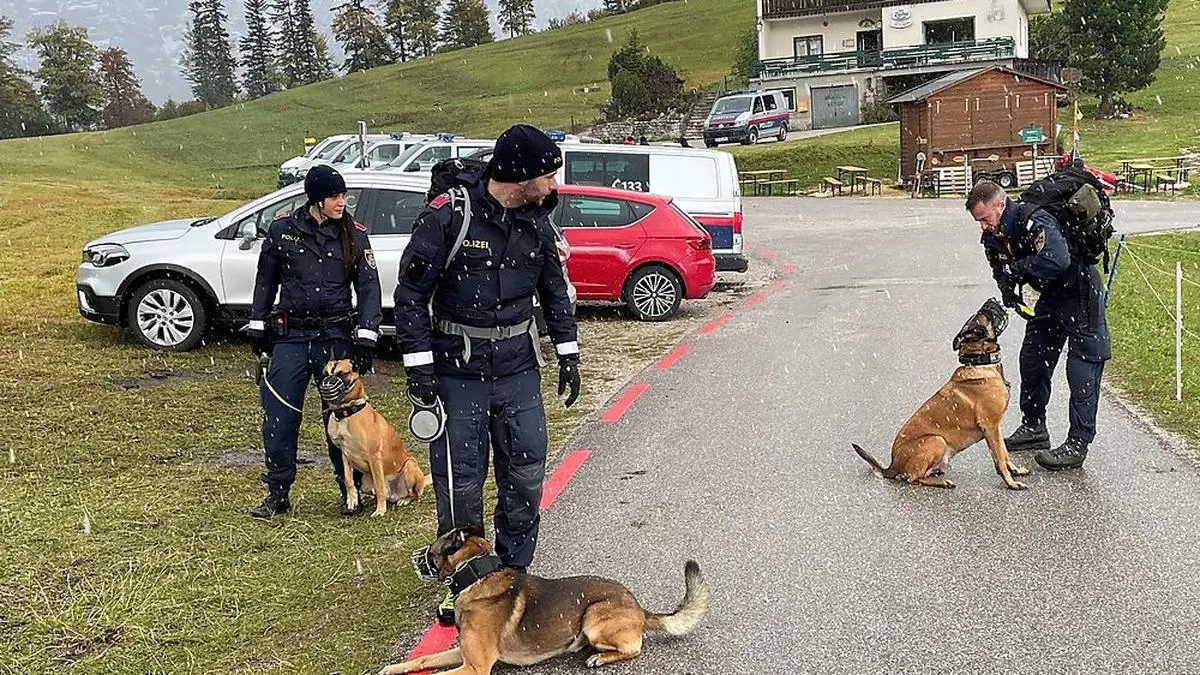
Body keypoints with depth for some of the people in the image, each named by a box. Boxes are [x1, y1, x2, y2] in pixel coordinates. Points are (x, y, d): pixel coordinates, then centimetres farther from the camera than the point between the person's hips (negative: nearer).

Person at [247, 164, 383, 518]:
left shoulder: (354, 235, -1)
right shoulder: (283, 229, 0)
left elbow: (369, 287, -1)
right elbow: (266, 280, 11)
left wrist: (366, 338, -9)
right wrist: (257, 327, 11)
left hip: (336, 337, -1)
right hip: (290, 336, 1)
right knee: (279, 418, 2)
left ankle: (350, 490, 18)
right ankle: (278, 493, 16)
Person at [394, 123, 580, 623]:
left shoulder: (536, 222, 3)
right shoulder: (448, 217, -14)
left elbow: (555, 290, 18)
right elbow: (410, 293, -10)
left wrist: (568, 352, 14)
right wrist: (418, 364, -13)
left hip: (519, 372, 5)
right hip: (458, 374, -4)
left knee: (526, 476, 8)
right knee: (461, 482, 3)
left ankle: (514, 573, 25)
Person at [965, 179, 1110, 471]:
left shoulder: (1034, 222, -31)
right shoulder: (993, 235, -3)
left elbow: (1057, 260, -45)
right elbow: (1000, 268, 9)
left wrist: (1017, 269, -34)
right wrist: (1007, 288, -13)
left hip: (1079, 292, -9)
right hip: (1050, 296, 9)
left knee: (1083, 370, -8)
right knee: (1032, 359, 13)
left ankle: (1078, 444, -6)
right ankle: (1033, 427, 27)